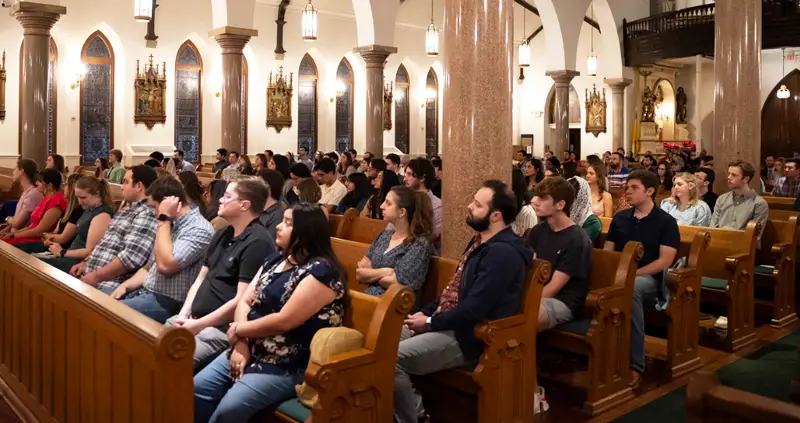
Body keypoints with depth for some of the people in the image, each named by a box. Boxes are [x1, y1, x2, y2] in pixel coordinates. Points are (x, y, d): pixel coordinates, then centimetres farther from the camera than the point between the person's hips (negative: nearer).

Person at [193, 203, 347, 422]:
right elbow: (245, 301, 7)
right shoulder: (275, 259, 11)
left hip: (289, 367, -8)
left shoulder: (321, 272, -17)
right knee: (197, 389, -5)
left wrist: (238, 329, -8)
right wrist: (241, 344, -9)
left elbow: (283, 321, -22)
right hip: (251, 352, 8)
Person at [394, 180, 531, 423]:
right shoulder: (481, 241, 13)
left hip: (467, 335, -10)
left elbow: (474, 309, -25)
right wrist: (425, 312, 6)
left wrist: (430, 323, -13)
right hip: (450, 323, 10)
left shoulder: (503, 252, -20)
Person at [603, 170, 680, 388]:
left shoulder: (666, 222, 2)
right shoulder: (619, 218, 17)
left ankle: (635, 364, -34)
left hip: (649, 279, -4)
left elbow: (665, 261, -7)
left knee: (630, 287, -41)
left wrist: (633, 274, -19)